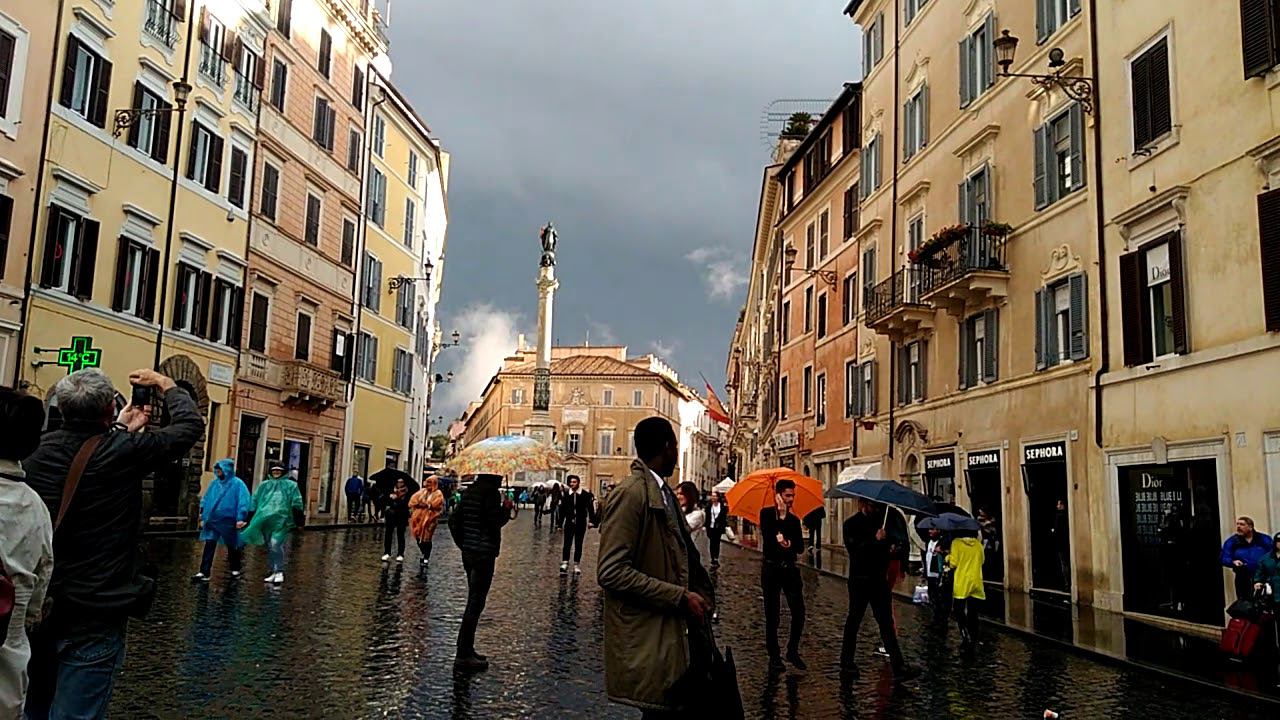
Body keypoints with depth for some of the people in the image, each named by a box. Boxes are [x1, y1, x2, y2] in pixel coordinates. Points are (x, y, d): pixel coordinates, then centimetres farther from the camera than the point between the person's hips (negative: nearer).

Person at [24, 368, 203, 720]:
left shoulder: (37, 452, -1)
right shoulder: (125, 452, -17)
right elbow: (191, 425, -5)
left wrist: (120, 430, 28)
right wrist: (165, 384, 10)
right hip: (94, 617, -6)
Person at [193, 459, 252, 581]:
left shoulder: (237, 484, -7)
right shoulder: (214, 483, 9)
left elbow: (244, 502, -12)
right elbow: (205, 500, 17)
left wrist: (240, 518, -18)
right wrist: (203, 517, 13)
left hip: (228, 521, -4)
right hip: (212, 520, 4)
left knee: (232, 546, 9)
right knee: (209, 546, -3)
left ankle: (235, 570, 26)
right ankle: (204, 572, -2)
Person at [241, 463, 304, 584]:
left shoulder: (290, 485, 9)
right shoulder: (264, 485, 20)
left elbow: (296, 503, 5)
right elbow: (254, 501, 21)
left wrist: (298, 520, -3)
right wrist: (250, 519, 15)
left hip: (281, 520, -4)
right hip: (265, 520, 5)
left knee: (276, 544, -18)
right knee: (270, 547, 7)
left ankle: (279, 572, -9)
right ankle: (274, 572, 16)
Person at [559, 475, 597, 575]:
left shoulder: (585, 494, -6)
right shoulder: (566, 494, 1)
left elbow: (590, 508, -6)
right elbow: (562, 509, 6)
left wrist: (592, 520, -15)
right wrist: (560, 523, 7)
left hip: (581, 523, -1)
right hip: (569, 522, 1)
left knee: (578, 545, 8)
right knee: (567, 544, -7)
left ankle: (576, 565, 16)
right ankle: (564, 563, -8)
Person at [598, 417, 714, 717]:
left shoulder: (663, 492, 15)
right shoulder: (630, 493, -14)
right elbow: (611, 572, -21)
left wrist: (698, 597, 1)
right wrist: (679, 597, -19)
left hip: (672, 634, 9)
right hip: (647, 644, -9)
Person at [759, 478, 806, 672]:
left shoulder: (794, 519, 12)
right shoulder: (767, 513, 0)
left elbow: (800, 547, 5)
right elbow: (767, 537, -16)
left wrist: (790, 543, -17)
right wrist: (781, 515, -13)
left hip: (790, 568, 4)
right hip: (771, 568, -4)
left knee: (799, 612, -4)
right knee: (772, 616, 2)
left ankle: (793, 651, 14)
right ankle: (774, 656, 13)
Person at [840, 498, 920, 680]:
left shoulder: (881, 520, 11)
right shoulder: (852, 524, -6)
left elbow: (890, 542, 21)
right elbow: (854, 549, -19)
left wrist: (891, 548, -1)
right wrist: (875, 540, -28)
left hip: (879, 579, 5)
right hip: (860, 580, -5)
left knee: (886, 623, 3)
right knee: (854, 620, 5)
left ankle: (899, 667, 0)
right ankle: (847, 661, 18)